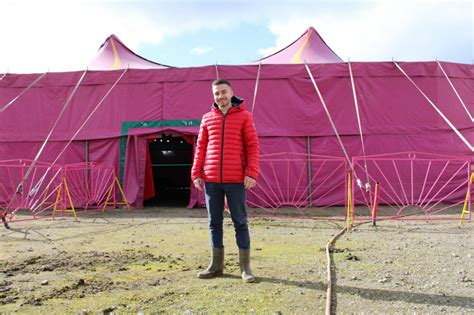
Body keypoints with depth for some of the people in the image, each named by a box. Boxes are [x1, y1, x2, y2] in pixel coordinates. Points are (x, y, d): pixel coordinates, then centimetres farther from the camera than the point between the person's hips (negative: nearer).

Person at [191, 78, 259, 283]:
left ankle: (245, 267, 11)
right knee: (214, 223, 9)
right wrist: (196, 174, 3)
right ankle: (216, 265, 21)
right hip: (211, 180, 3)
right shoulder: (207, 118, 11)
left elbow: (252, 146, -2)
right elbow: (200, 147, 12)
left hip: (236, 180, -3)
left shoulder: (244, 116, 3)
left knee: (240, 222, 2)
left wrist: (251, 173, -12)